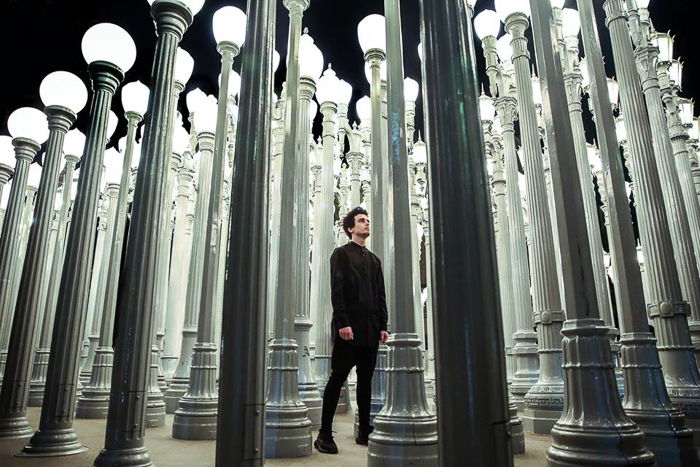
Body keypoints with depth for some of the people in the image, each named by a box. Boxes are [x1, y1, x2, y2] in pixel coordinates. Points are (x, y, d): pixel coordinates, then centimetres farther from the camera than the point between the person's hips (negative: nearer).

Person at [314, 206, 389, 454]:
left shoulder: (374, 259, 19)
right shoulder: (341, 253, 2)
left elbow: (381, 296, 15)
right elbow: (337, 292, -8)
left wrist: (382, 326, 7)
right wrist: (343, 323, -17)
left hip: (371, 329, 6)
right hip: (348, 327, -6)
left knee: (365, 380, 9)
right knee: (338, 378, -3)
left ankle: (364, 431, 17)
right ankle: (325, 434, 3)